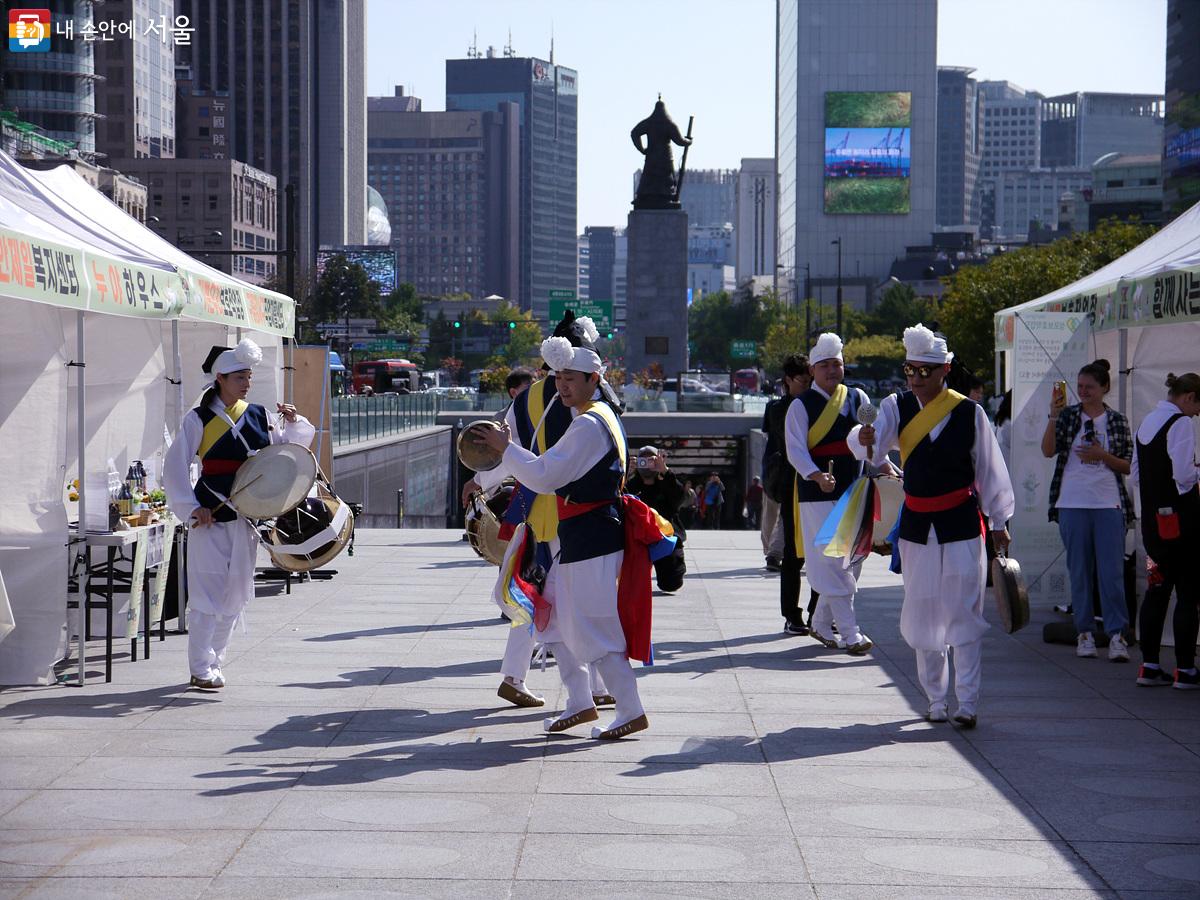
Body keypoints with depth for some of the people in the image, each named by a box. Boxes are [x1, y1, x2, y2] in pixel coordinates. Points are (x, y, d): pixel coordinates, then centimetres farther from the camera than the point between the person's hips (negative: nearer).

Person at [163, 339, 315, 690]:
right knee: (207, 592, -6)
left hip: (246, 517, 5)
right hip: (211, 517, -5)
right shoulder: (199, 419, -5)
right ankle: (201, 669, 0)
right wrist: (191, 508, -12)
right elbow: (175, 466, -5)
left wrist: (294, 424, -1)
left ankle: (213, 662, 21)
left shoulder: (258, 415, 9)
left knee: (235, 594, 9)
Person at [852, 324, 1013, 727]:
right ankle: (935, 700, 18)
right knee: (922, 614, 7)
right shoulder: (896, 408, 0)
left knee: (964, 614, -5)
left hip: (962, 523, -3)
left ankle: (967, 702, -2)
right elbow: (872, 447, -17)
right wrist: (864, 440, -41)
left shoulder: (969, 413, -4)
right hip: (916, 525, 3)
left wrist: (998, 522, 6)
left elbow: (989, 468, 3)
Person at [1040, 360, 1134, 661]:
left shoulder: (1117, 421, 8)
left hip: (1109, 504, -1)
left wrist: (1103, 456, -9)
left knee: (1112, 571, -6)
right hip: (1073, 504, 1)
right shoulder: (1068, 415, 6)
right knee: (1079, 571, 5)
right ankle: (1084, 632, 12)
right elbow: (1048, 451, -7)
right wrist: (1054, 415, -16)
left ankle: (1116, 634, -4)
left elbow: (1128, 466, 8)